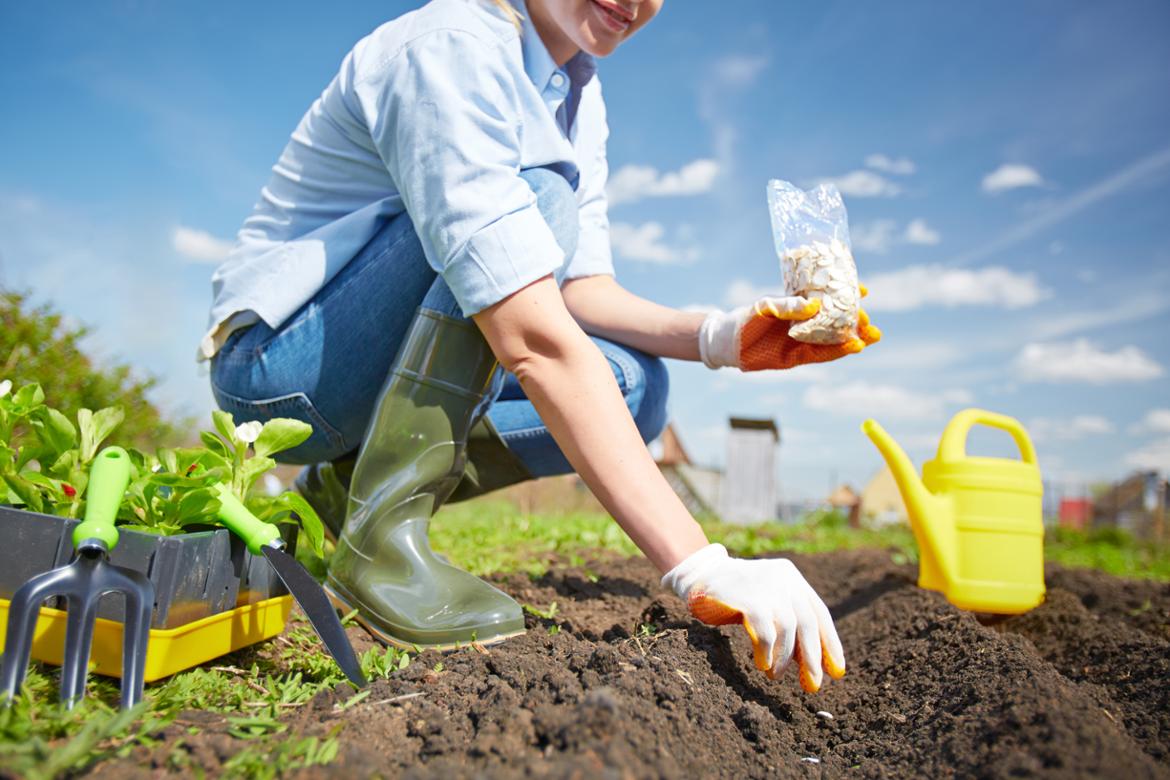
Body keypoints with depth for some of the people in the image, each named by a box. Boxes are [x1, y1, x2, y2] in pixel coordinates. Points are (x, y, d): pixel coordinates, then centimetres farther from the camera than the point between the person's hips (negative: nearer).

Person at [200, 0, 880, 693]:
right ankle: (382, 536, -23)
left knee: (635, 384, -7)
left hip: (387, 380, 8)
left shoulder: (578, 88, 4)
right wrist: (701, 569, -39)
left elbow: (581, 289, 2)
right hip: (282, 359, -7)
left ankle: (346, 491, -1)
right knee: (537, 192, -26)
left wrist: (718, 337, -17)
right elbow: (534, 339, -36)